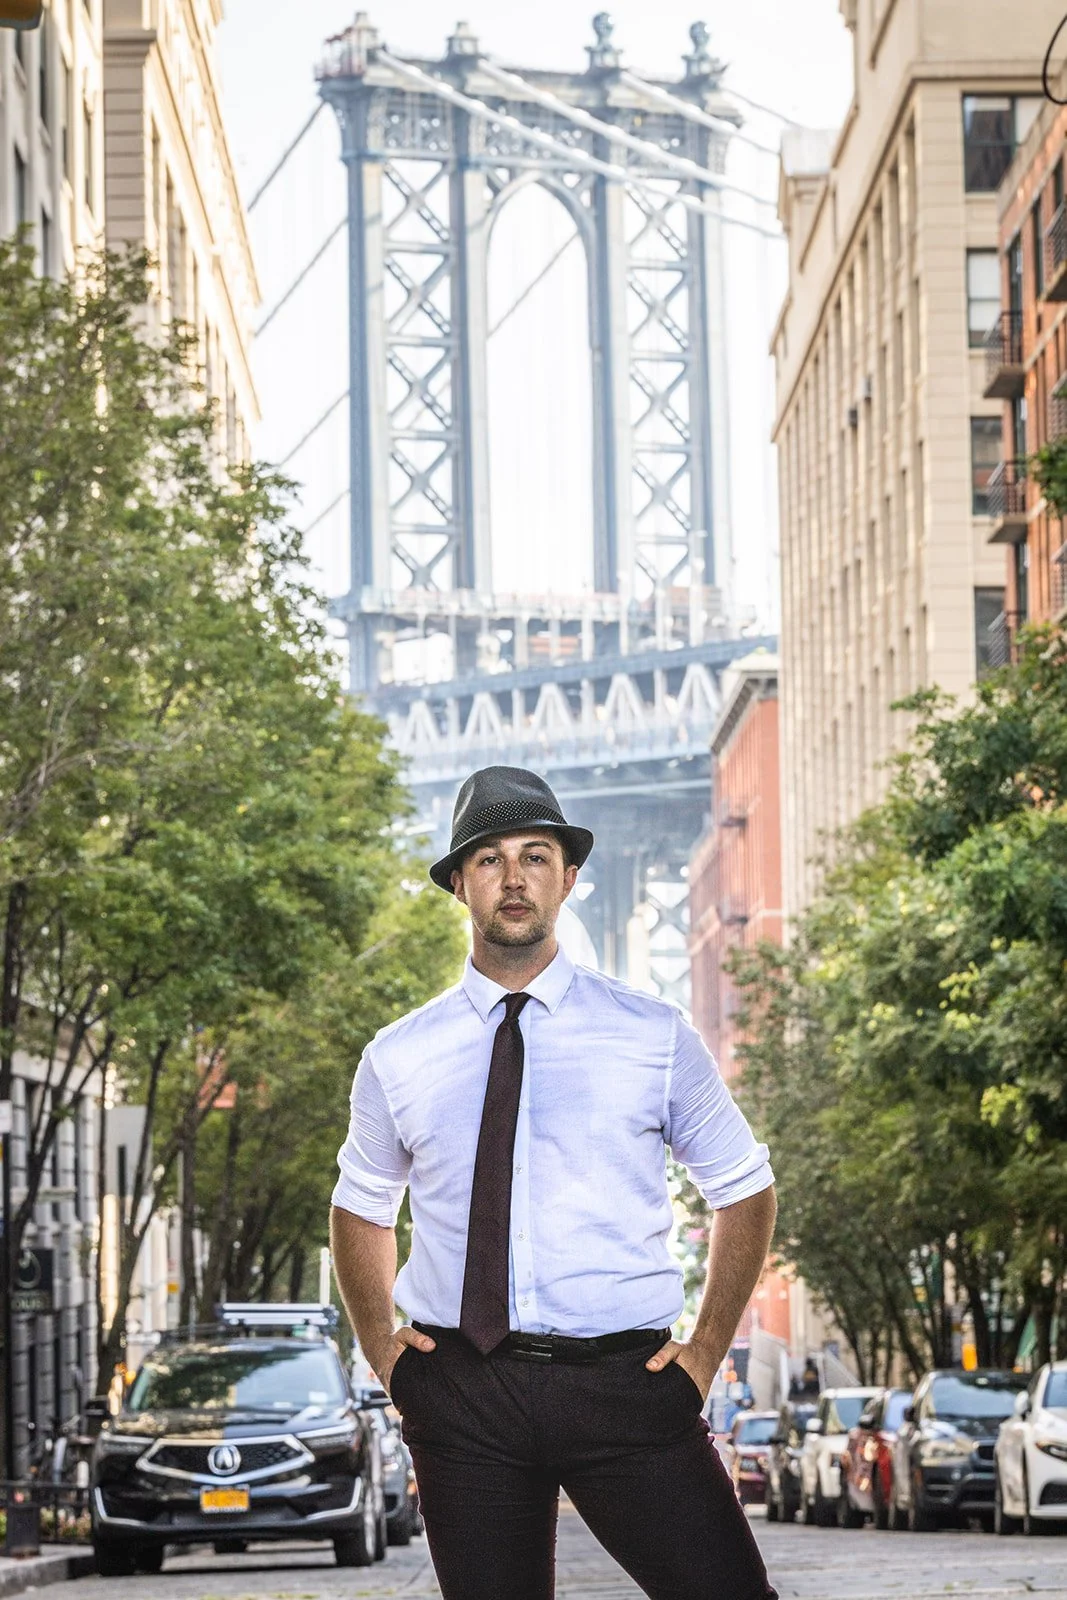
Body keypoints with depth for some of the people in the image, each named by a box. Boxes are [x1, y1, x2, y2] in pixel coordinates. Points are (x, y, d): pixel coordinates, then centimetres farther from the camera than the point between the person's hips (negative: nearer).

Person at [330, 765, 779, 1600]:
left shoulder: (653, 1036, 4)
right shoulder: (399, 1058, 8)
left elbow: (746, 1192, 13)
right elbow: (362, 1208, 23)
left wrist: (706, 1351, 4)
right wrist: (382, 1346, 10)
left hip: (623, 1380, -1)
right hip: (461, 1393, 1)